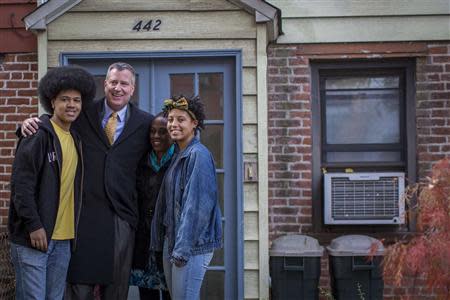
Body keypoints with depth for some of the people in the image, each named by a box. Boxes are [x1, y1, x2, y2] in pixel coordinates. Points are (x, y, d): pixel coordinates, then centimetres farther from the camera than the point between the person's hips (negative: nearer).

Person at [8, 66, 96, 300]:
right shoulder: (38, 136, -10)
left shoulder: (76, 139, 13)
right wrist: (34, 226, -18)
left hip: (64, 238, 7)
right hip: (34, 235, -7)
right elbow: (21, 185, -14)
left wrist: (72, 229, 12)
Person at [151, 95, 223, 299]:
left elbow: (198, 204, -18)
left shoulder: (198, 155, -12)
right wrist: (159, 240, 14)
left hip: (192, 243, -9)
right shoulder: (177, 155, 14)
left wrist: (183, 248, -19)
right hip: (172, 239, 9)